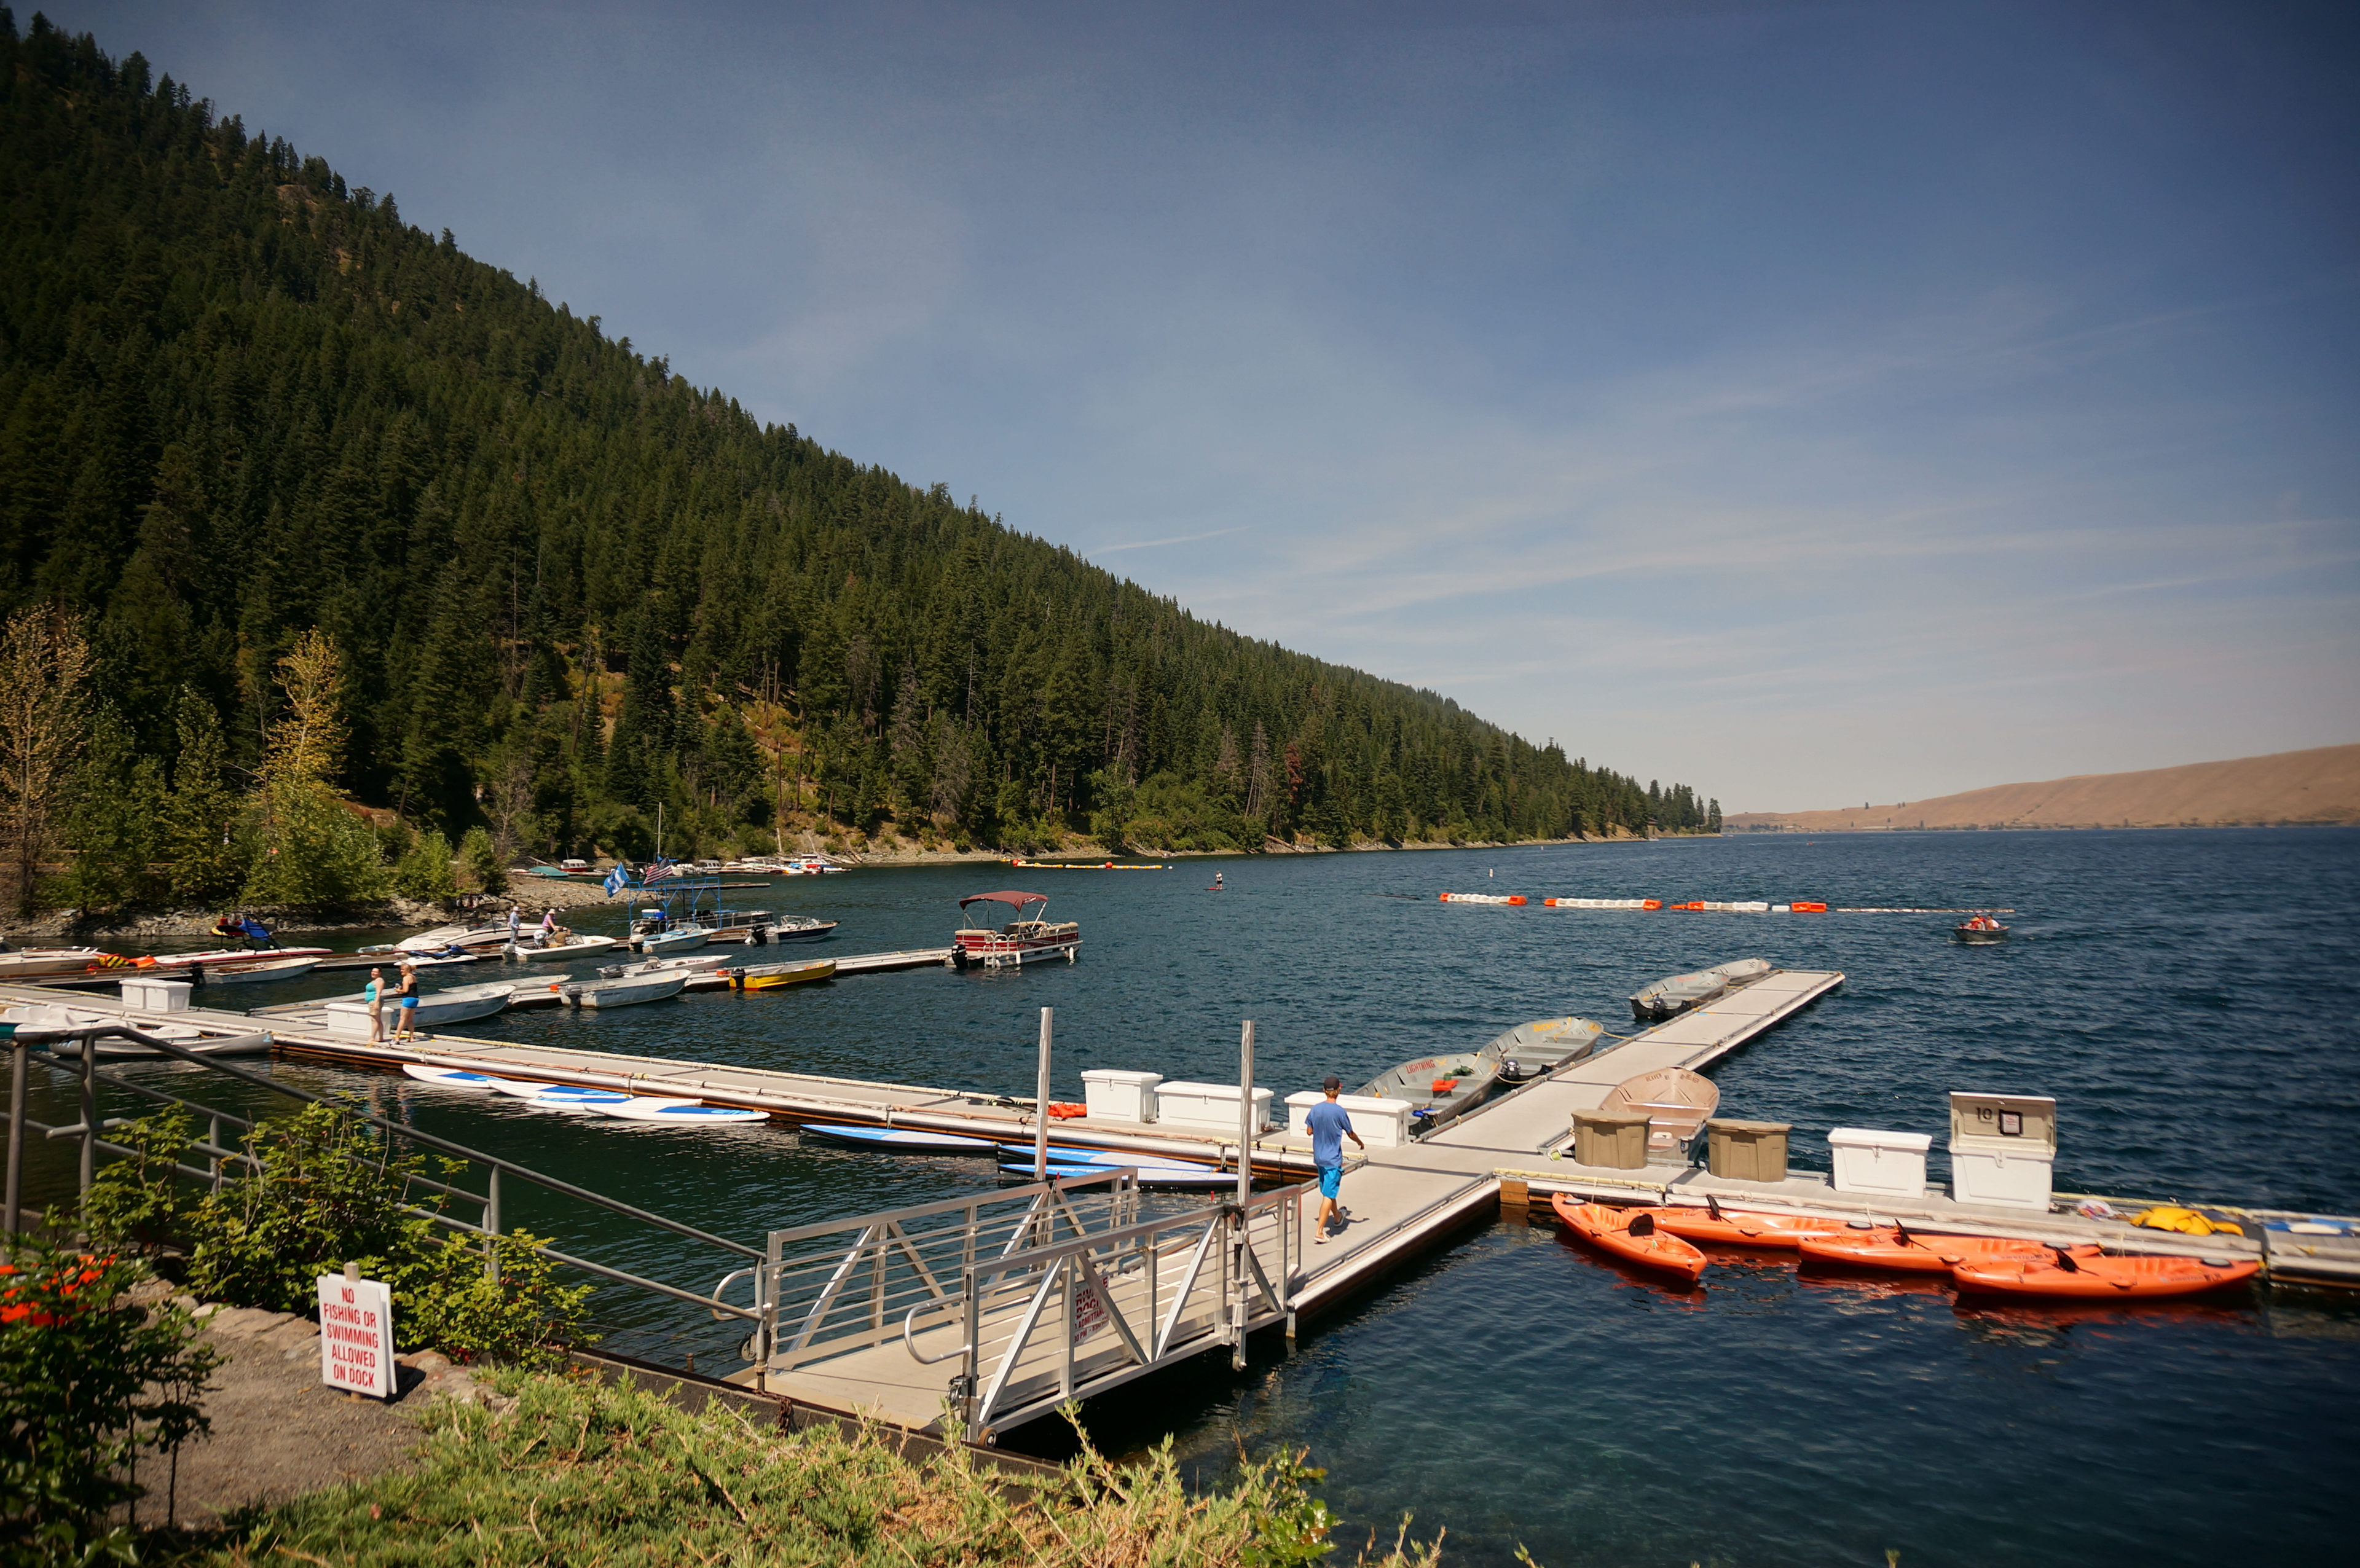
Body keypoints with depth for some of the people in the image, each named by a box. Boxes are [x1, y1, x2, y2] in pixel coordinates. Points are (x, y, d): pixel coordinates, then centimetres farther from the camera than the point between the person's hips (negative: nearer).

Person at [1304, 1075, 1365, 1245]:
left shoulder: (1315, 1109, -4)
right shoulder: (1339, 1112, -19)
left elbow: (1310, 1131, 6)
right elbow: (1350, 1134, -7)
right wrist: (1361, 1143, 12)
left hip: (1319, 1157, 7)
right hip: (1333, 1159, -6)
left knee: (1328, 1190, 26)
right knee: (1328, 1195, -4)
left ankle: (1337, 1216, 49)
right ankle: (1319, 1233, -7)